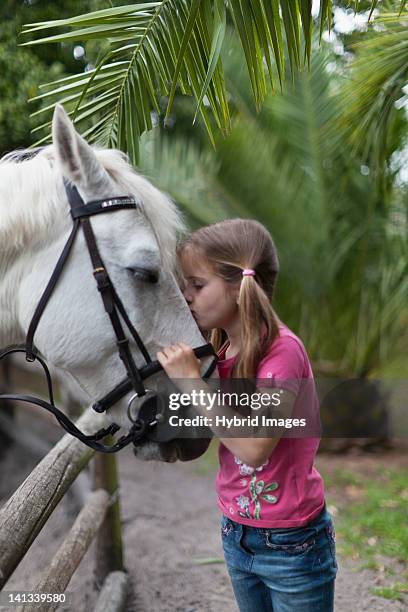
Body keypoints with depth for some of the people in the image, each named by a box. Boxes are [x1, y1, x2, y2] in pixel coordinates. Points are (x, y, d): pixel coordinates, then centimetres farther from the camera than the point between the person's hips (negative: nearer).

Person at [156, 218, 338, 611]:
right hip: (235, 533, 7)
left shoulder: (282, 349, -22)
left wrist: (191, 380, -25)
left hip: (290, 545, -7)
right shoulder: (222, 349, 0)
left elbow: (254, 448, -29)